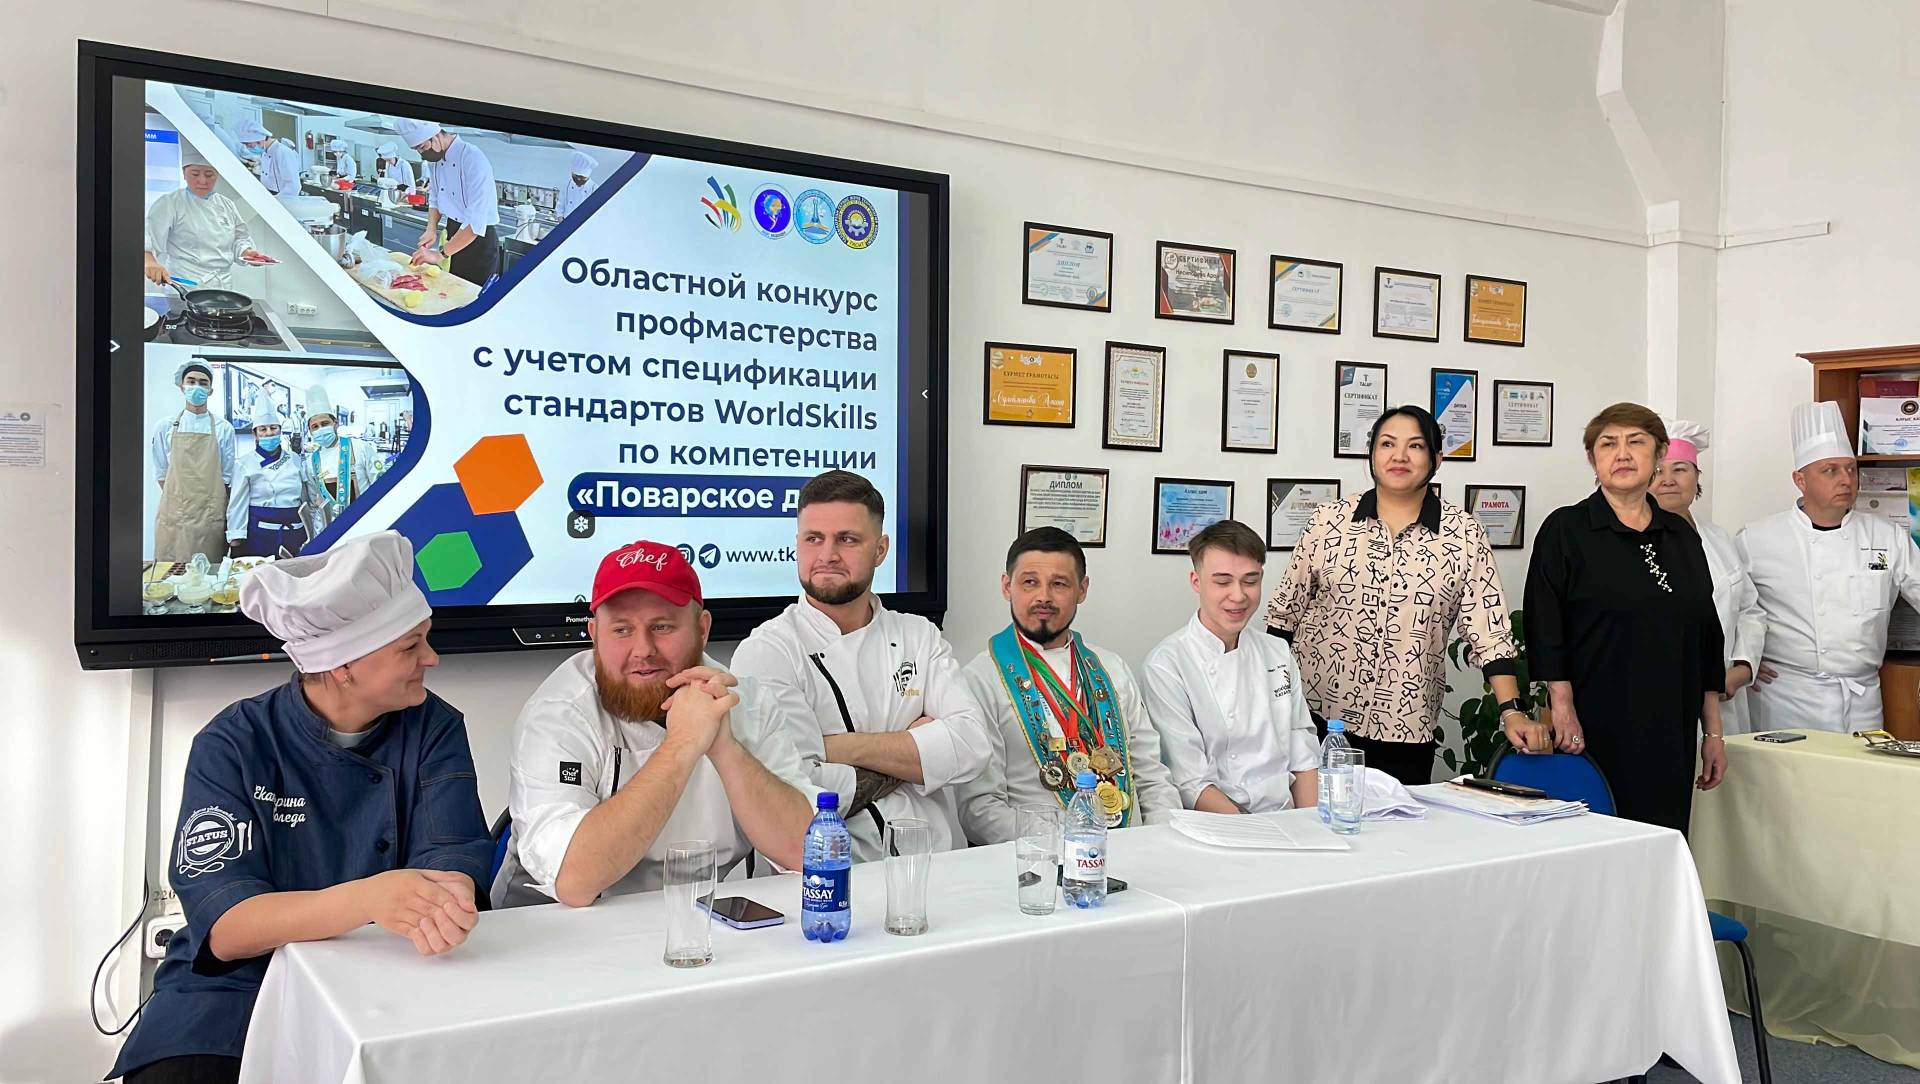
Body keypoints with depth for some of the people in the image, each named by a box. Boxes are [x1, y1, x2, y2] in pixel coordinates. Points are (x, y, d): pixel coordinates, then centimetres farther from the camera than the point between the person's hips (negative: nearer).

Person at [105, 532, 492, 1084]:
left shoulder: (435, 730, -2)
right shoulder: (232, 746, -8)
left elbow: (452, 863, -11)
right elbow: (225, 929, -17)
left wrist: (438, 907, -37)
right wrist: (365, 899, -36)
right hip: (237, 990, -1)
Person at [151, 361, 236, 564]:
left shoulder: (223, 429, 4)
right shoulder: (166, 427, 6)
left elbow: (227, 477, 7)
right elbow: (161, 474, 10)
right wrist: (179, 502, 5)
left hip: (211, 517, 0)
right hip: (174, 517, 0)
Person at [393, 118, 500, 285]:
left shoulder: (474, 160, -24)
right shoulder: (439, 159, 2)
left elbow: (475, 222, -28)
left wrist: (440, 254, -26)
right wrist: (431, 229, -3)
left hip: (479, 239, -8)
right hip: (454, 233, 8)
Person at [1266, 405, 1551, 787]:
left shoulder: (1464, 534, 0)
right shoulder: (1329, 520, 1)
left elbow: (1489, 632, -1)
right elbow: (1284, 612, 6)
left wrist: (1513, 711, -9)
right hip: (1314, 716, 0)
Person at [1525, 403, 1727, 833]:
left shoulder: (1681, 536, 13)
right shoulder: (1566, 531, -2)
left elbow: (1706, 638, 15)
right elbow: (1547, 635, -9)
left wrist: (1713, 733, 13)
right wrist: (1564, 715, -16)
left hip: (1669, 739, 5)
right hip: (1594, 739, -5)